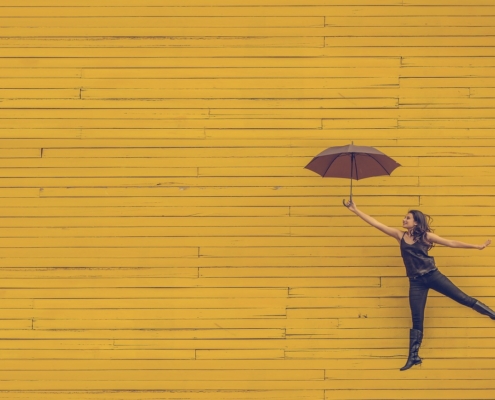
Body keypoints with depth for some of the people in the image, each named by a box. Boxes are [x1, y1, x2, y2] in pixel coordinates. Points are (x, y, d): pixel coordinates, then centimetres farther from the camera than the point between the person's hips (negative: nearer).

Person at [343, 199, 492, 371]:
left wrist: (477, 246, 2)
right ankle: (413, 357, 7)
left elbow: (452, 243, 3)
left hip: (432, 275, -2)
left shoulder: (426, 236, 0)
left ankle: (490, 313, 18)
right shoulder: (400, 235, 6)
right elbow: (375, 223, 4)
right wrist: (355, 210, 0)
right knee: (417, 320, 4)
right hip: (416, 282, 2)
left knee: (463, 298, 1)